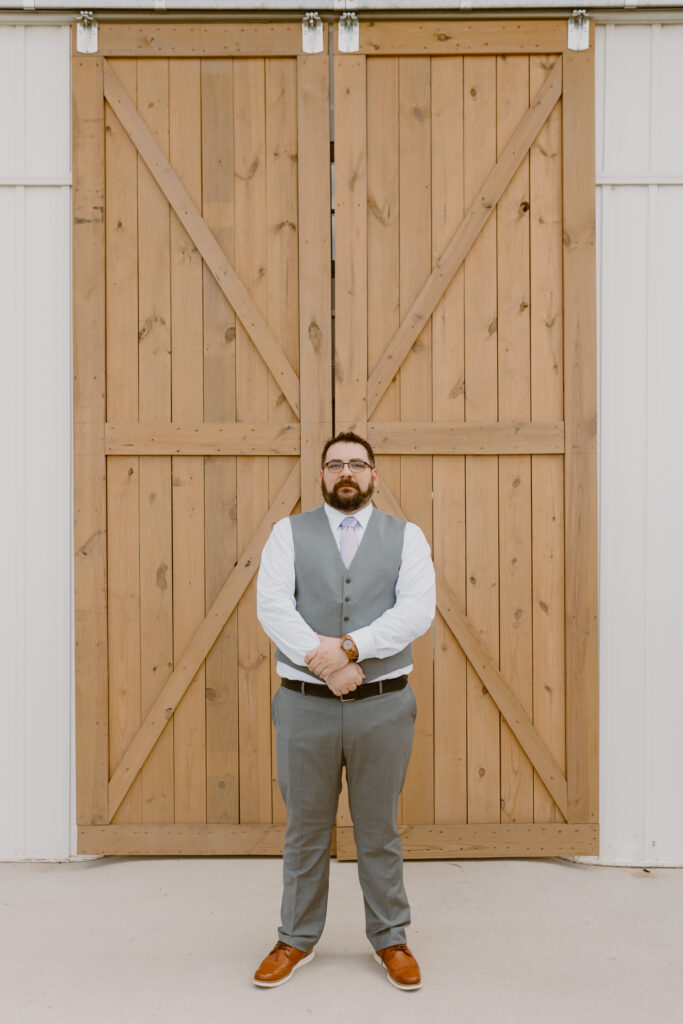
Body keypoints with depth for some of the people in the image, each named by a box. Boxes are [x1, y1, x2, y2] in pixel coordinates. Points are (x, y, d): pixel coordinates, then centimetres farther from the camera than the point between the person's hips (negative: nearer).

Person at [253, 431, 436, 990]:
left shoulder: (406, 536, 5)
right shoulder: (289, 533, 5)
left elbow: (418, 608, -9)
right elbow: (272, 605, -8)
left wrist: (351, 646, -20)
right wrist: (324, 662, -18)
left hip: (383, 706, 0)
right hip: (305, 706, 0)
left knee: (380, 832, 12)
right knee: (305, 831, 12)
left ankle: (391, 939, 30)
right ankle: (297, 940, 31)